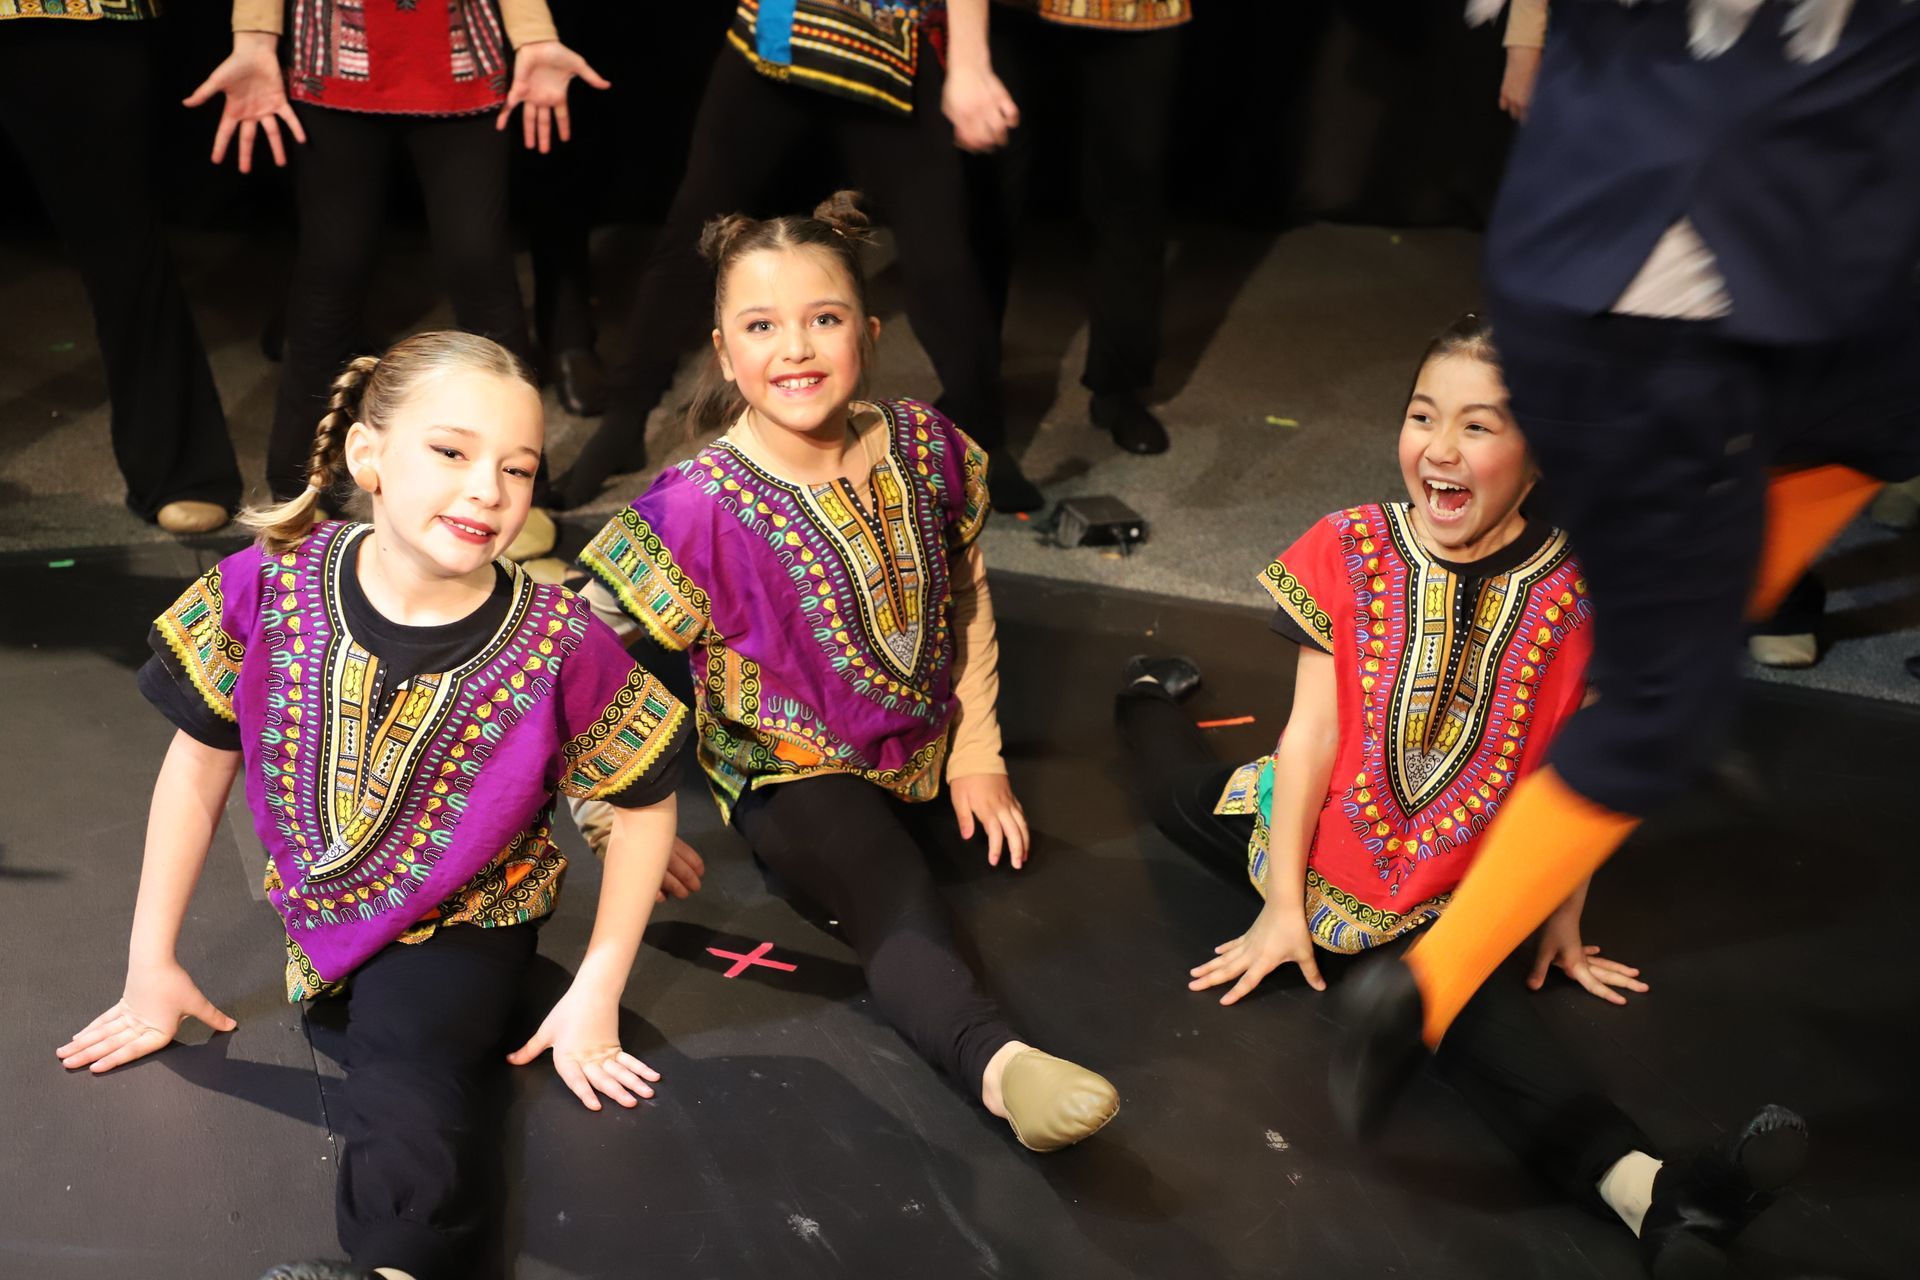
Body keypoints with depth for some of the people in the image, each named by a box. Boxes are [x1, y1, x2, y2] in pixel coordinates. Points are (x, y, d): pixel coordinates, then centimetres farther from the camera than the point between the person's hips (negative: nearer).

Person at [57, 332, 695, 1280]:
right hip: (314, 913, 6)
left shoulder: (559, 644, -22)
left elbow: (645, 801, -7)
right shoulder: (269, 583, -18)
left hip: (461, 930, -5)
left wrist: (595, 997, -7)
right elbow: (199, 765, -3)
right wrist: (152, 965, 2)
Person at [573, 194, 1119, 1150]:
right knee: (897, 903, -29)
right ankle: (998, 1062, -50)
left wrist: (976, 754, 4)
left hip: (927, 753, 7)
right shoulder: (703, 506, -21)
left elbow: (967, 606, 5)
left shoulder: (925, 450, -8)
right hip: (795, 776, -7)